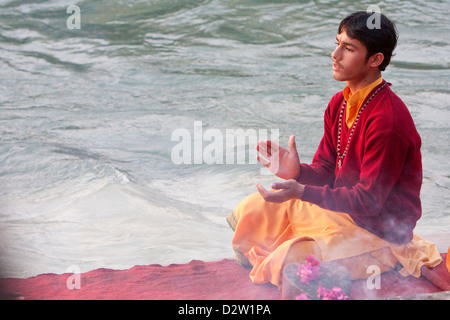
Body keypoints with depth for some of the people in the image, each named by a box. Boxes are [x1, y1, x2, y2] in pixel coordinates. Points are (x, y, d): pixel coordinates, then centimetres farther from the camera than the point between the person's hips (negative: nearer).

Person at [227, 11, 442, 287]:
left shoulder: (388, 119, -27)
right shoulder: (339, 104, 3)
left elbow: (368, 201, -25)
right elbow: (326, 169, 6)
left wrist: (301, 191, -31)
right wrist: (297, 171, -18)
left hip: (381, 231, -9)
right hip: (344, 210, 9)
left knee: (288, 262, -22)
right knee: (251, 211, 3)